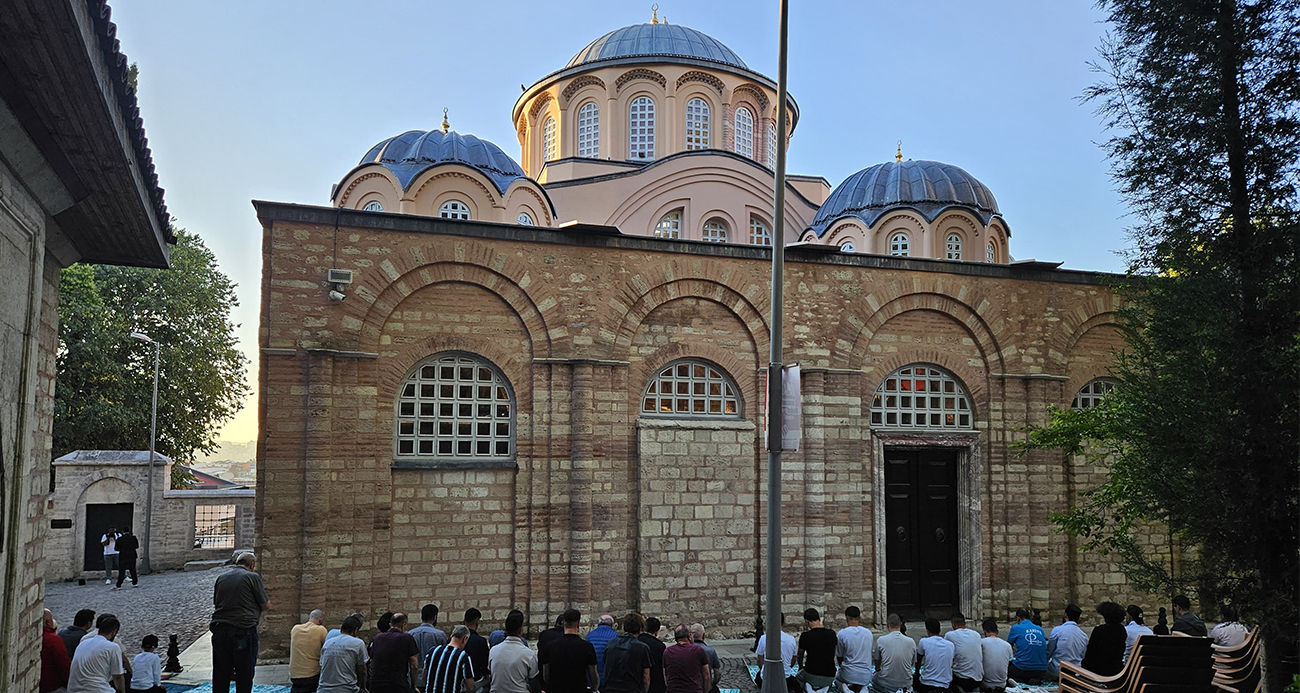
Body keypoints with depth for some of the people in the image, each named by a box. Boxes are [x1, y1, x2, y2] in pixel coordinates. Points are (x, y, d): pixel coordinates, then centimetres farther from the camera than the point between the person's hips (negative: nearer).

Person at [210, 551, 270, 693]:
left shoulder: (220, 578, 10)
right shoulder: (253, 577, -6)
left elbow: (215, 603, 18)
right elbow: (266, 604, -2)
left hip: (219, 629, 5)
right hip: (244, 629, -5)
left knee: (220, 677, 13)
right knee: (244, 676, 5)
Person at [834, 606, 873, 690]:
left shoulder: (841, 634, -12)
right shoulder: (869, 633, -2)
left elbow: (839, 657, 1)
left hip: (848, 676, -2)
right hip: (866, 678, 2)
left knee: (837, 674, 30)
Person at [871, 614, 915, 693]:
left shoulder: (881, 640, -11)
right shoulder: (911, 642, -7)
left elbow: (876, 660, 6)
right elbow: (913, 664, 7)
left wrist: (878, 669, 27)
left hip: (886, 683, -2)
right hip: (906, 685, 2)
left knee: (874, 678, 29)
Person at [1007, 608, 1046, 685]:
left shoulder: (1016, 628, -1)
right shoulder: (1040, 629, 12)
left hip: (1023, 670, -4)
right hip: (1041, 671, 5)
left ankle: (1019, 680, -6)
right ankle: (1036, 679, 5)